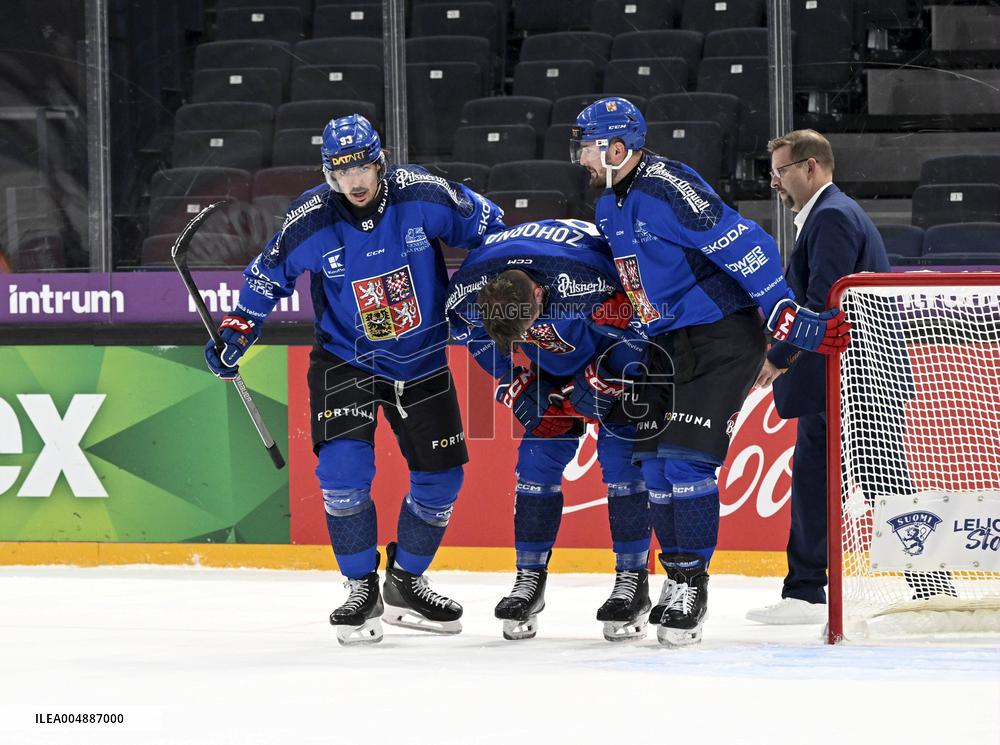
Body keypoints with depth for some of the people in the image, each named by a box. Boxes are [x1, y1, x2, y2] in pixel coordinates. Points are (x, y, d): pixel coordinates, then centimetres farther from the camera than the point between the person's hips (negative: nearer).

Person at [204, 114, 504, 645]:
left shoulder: (424, 197, -18)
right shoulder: (311, 221, -17)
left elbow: (488, 228, -2)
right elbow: (269, 274, 0)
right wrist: (238, 331, -6)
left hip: (421, 362, 2)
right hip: (346, 360, -2)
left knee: (441, 475, 6)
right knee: (343, 467, -20)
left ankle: (406, 581, 26)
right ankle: (361, 588, -5)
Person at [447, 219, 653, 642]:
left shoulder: (587, 281, -41)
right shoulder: (467, 293, -26)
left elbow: (633, 328, -24)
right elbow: (476, 337, -3)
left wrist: (600, 382, -27)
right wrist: (516, 387, -10)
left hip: (620, 343, -4)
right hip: (555, 364, 5)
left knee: (620, 452, -14)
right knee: (538, 453, -3)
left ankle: (632, 579, -8)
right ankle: (530, 577, 5)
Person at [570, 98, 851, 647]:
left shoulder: (667, 189, -21)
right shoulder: (610, 207, 11)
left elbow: (743, 244, -26)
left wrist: (784, 313, -30)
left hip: (722, 338, -9)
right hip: (666, 344, 9)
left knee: (687, 459, -14)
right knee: (654, 462, 6)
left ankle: (691, 586, -6)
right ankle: (677, 580, 17)